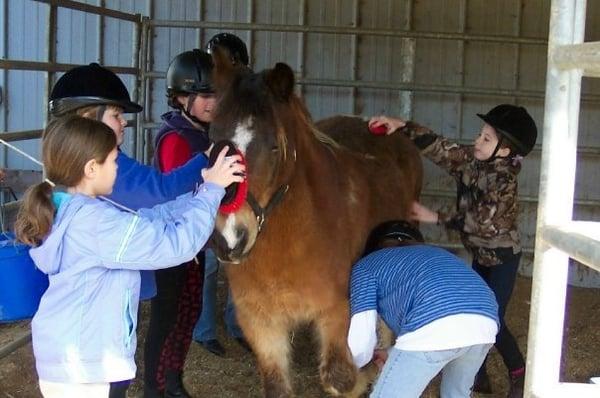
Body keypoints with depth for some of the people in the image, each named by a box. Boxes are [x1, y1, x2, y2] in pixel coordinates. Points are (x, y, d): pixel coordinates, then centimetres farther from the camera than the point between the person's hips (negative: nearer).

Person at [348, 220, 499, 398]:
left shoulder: (366, 265, 24)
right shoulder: (436, 253, 41)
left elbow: (361, 342, 13)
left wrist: (349, 366, 36)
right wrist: (393, 355, 56)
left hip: (432, 329, -6)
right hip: (486, 323, 6)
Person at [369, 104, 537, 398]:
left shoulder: (504, 179, -25)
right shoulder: (470, 160, -6)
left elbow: (482, 222, -26)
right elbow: (437, 147, -4)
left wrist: (435, 218, -23)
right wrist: (401, 126, -17)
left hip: (503, 257, -7)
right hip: (481, 255, 7)